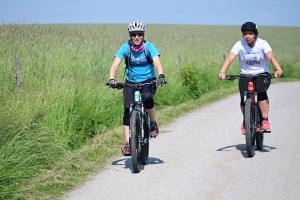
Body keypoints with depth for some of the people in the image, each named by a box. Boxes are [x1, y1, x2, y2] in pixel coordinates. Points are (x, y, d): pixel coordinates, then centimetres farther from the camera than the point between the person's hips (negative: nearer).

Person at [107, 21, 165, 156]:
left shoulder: (149, 46, -13)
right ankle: (128, 144, -8)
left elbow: (157, 62, -26)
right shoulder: (125, 47, -11)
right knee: (128, 110, -13)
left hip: (148, 81, -1)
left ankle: (153, 122, -6)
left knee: (147, 97, -33)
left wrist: (161, 76, -45)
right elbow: (115, 65, -19)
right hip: (131, 82, 2)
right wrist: (111, 79, -37)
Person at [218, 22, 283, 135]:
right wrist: (222, 72, -41)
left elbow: (271, 57, -28)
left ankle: (265, 121, -20)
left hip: (262, 74, -1)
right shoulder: (240, 45, -11)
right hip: (245, 75, 1)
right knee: (244, 99, -19)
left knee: (261, 92, -31)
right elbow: (230, 59, -22)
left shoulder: (262, 43, -13)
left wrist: (278, 69, -47)